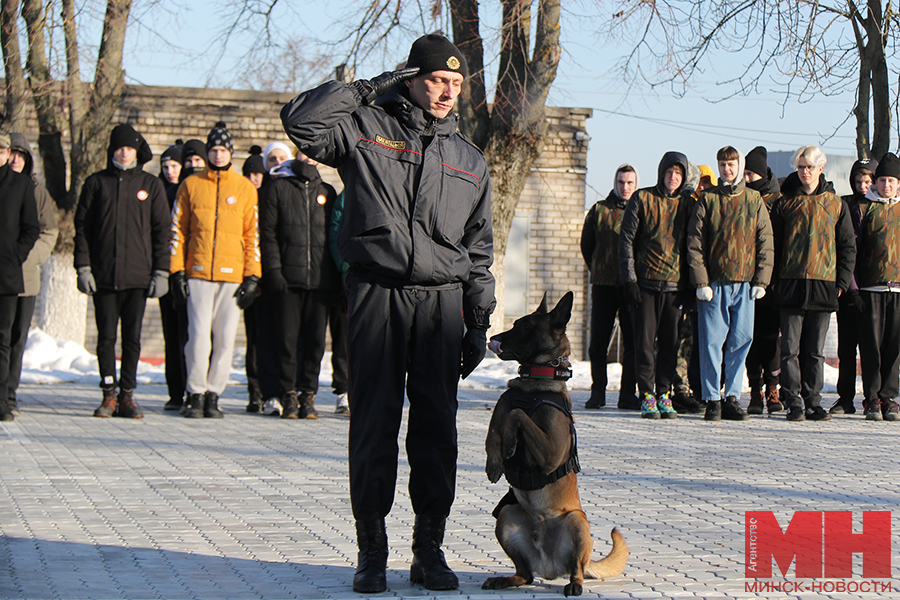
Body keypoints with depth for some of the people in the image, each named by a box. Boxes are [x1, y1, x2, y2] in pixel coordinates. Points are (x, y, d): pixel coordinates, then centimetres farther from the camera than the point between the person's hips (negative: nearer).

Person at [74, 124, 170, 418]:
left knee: (132, 337, 1)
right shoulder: (96, 183, 9)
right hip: (103, 274, 0)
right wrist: (83, 266, -2)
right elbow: (82, 227, 8)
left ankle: (127, 394, 8)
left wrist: (161, 271, 0)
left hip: (138, 275, 0)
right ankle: (109, 394, 7)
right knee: (106, 336, 1)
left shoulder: (151, 185, 8)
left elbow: (161, 230, 7)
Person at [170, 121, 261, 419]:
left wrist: (252, 276, 2)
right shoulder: (191, 185, 9)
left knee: (225, 339, 0)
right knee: (199, 335, -8)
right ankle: (195, 394, 3)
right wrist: (177, 272, 2)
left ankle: (213, 394, 10)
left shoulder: (245, 188, 9)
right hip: (198, 272, -1)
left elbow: (252, 235, 9)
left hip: (233, 274, 1)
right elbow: (178, 230, 10)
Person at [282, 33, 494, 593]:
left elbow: (480, 251, 18)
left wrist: (479, 323, 12)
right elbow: (301, 122, -10)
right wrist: (370, 87, -5)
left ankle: (430, 549, 10)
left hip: (441, 300, 3)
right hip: (376, 293, -3)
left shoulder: (469, 160, 17)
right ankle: (372, 551, 7)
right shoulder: (367, 127, 6)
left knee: (437, 427, 2)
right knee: (374, 425, -1)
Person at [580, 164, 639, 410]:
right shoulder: (599, 210, 7)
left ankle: (628, 394, 7)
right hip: (603, 286, 1)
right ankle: (597, 392, 11)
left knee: (633, 341, -1)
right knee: (598, 341, 1)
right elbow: (586, 244, 17)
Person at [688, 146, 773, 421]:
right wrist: (701, 281, -6)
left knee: (740, 342, 2)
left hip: (745, 284, 1)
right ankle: (712, 399, 4)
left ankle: (732, 397, 11)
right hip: (714, 284, -1)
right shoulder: (708, 199, 5)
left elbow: (765, 242, 8)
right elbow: (695, 243, 2)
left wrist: (761, 280, 0)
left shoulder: (754, 200, 9)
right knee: (712, 341, -2)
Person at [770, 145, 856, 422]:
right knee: (791, 348, -3)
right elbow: (772, 243, 7)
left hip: (824, 285, 1)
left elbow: (848, 246, 11)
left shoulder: (835, 204, 9)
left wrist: (842, 281, 2)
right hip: (791, 284, -1)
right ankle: (794, 403, 0)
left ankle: (813, 402, 11)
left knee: (816, 350, 6)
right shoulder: (785, 204, 7)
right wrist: (772, 279, -1)